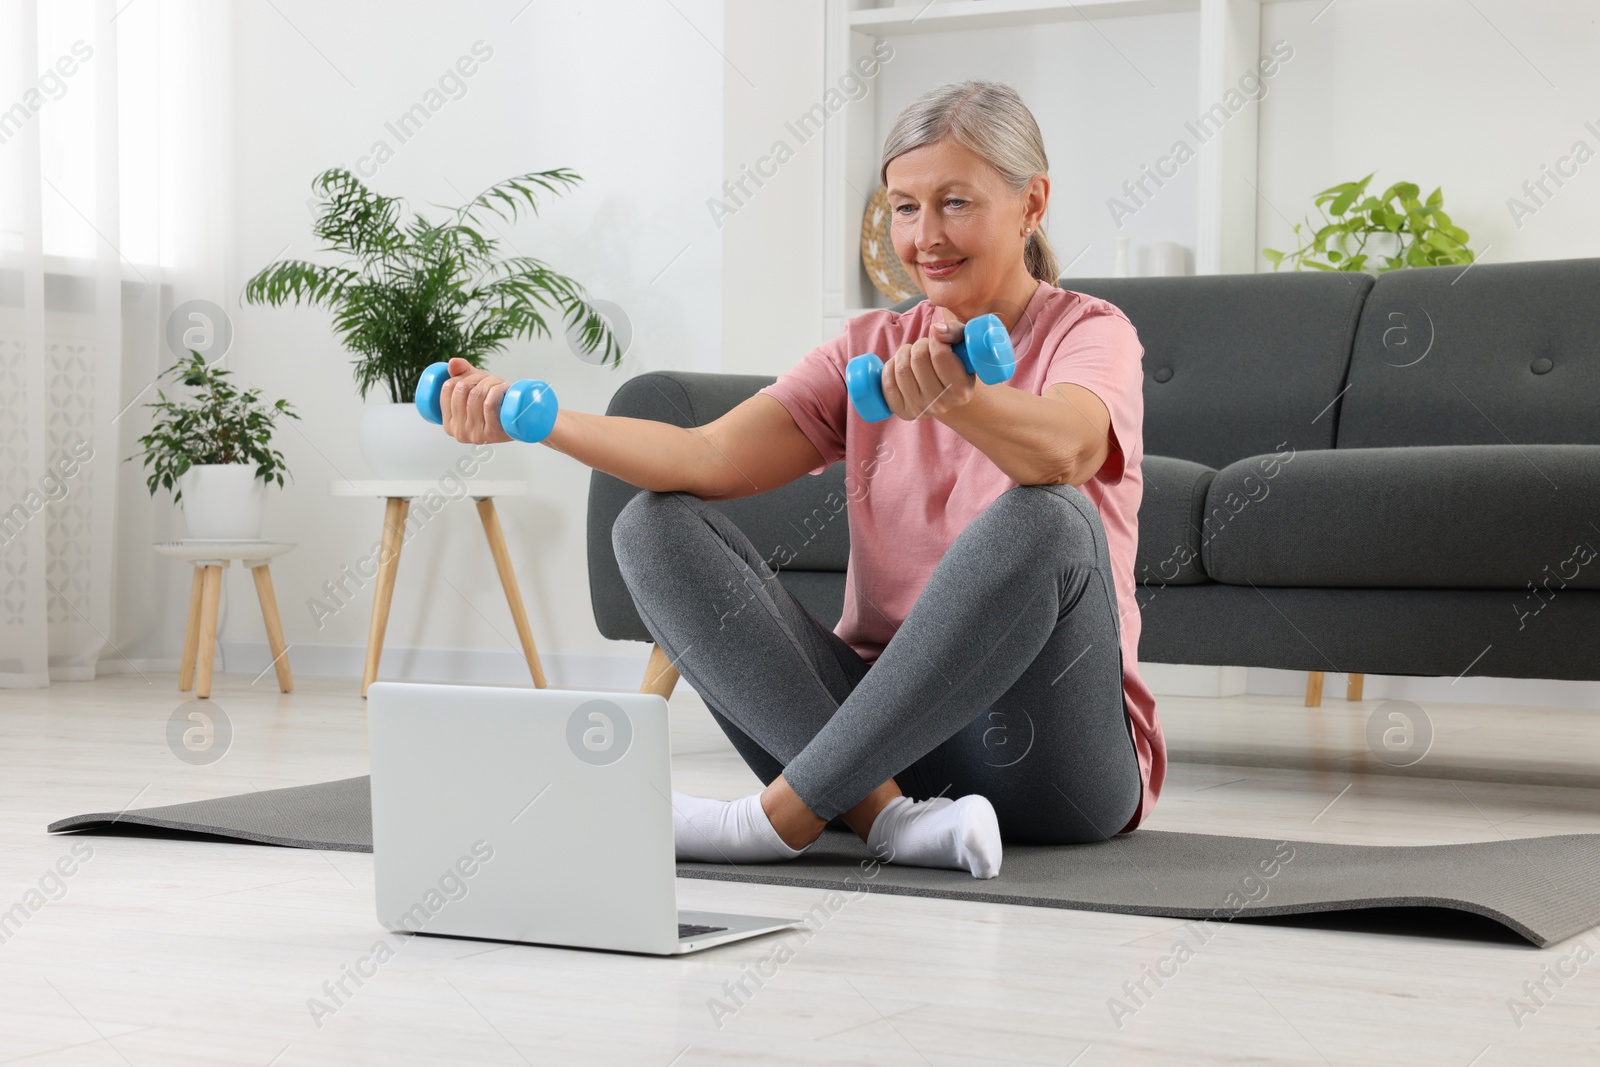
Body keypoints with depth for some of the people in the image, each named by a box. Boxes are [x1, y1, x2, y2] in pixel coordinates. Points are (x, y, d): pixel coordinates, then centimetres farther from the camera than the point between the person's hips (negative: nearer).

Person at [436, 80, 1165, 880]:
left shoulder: (1090, 333, -2)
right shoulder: (872, 350, 12)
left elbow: (1059, 448, -29)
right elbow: (711, 458, -5)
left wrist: (958, 399, -51)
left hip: (1047, 758, -4)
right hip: (882, 728, 4)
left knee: (1047, 520, -33)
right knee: (654, 523, -8)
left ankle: (784, 813, -27)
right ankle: (883, 814, -27)